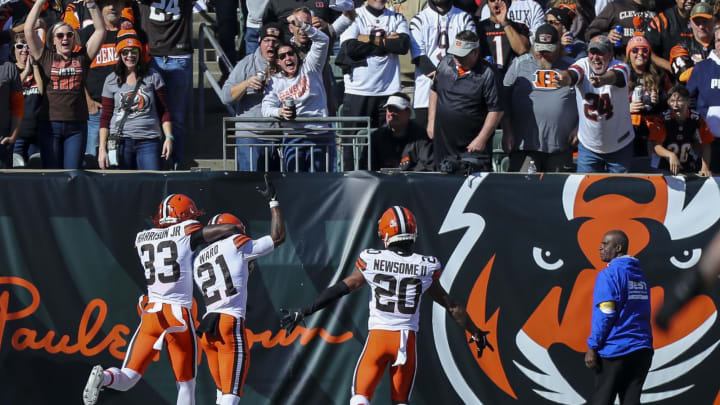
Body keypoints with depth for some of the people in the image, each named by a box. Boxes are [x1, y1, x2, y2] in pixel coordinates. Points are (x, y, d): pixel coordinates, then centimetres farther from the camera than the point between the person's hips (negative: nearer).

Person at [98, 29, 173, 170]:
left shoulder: (153, 77, 7)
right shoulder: (111, 81, 8)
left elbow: (164, 111, 9)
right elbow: (105, 117, 9)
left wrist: (169, 137, -3)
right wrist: (102, 149, 3)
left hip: (149, 141, -1)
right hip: (120, 141, 1)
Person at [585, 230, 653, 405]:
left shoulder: (608, 275, -9)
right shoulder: (640, 275, 15)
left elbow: (604, 315, -15)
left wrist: (592, 347, -11)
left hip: (615, 350, -7)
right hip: (642, 350, 7)